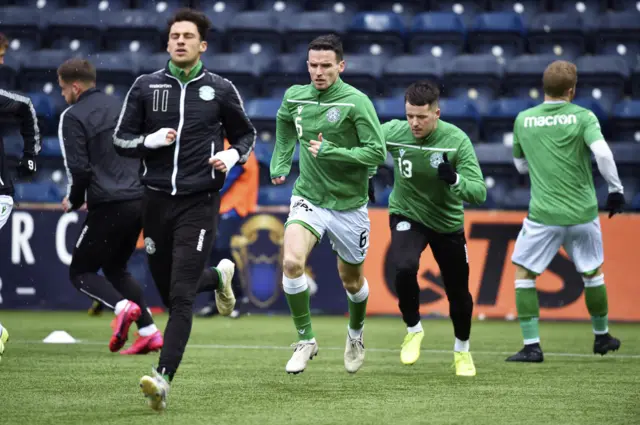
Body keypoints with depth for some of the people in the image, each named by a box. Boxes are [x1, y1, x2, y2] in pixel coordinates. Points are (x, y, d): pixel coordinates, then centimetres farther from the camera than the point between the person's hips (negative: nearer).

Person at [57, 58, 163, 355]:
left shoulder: (73, 117, -6)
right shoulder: (119, 107, 15)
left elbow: (79, 170, -12)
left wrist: (73, 202, 5)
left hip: (109, 206, -7)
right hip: (140, 199, 7)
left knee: (80, 272, 8)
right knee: (116, 269, 22)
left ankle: (123, 307, -18)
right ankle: (149, 333, 8)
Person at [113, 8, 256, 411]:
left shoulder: (220, 90, 1)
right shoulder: (145, 86, 4)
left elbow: (246, 134, 14)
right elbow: (121, 140, 7)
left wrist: (233, 155, -7)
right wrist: (151, 140, -13)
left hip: (199, 203, -3)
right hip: (157, 200, 3)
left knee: (180, 296, -14)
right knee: (168, 289, 14)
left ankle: (163, 378, -16)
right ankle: (219, 275, 46)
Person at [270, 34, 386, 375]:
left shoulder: (356, 102, -15)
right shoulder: (295, 97, 0)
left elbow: (377, 153, -18)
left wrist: (331, 152, -25)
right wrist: (280, 163, 20)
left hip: (349, 204, -2)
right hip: (308, 198, 2)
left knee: (351, 280, 15)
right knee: (291, 261, -23)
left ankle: (356, 333, 46)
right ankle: (306, 340, -8)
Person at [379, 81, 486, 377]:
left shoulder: (457, 140, -24)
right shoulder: (392, 132, -19)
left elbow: (479, 193, -27)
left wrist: (454, 179, -45)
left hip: (447, 222, 0)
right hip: (407, 216, 0)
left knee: (458, 292, 9)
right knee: (404, 268, -29)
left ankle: (462, 349, 38)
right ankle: (413, 329, -2)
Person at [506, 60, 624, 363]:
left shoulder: (523, 120, 3)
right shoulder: (583, 117, -5)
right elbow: (603, 153, -17)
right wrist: (616, 189, -6)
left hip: (544, 214, -1)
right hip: (583, 213, 1)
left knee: (524, 273, 10)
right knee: (593, 273, 20)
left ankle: (531, 345, 0)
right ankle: (602, 336, 33)